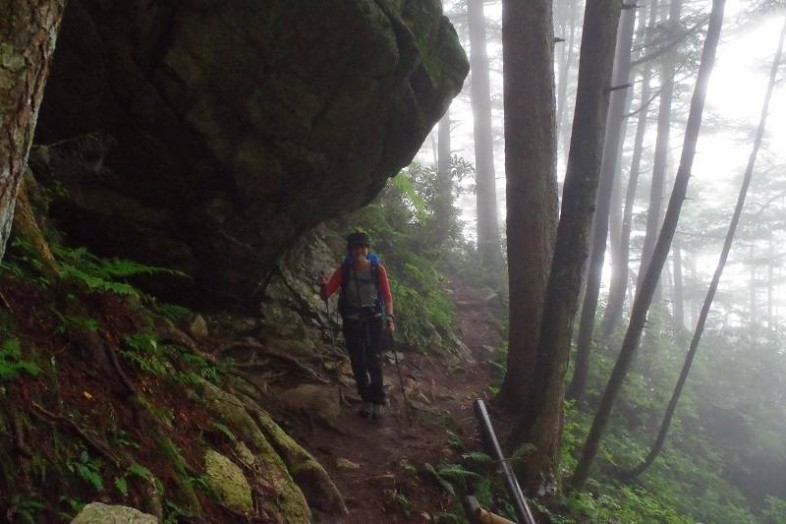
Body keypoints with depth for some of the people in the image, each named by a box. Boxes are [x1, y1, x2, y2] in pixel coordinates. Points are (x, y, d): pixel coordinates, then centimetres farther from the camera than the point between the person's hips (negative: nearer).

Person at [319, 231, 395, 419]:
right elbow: (326, 295, -6)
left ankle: (378, 401, 4)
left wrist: (390, 317, -18)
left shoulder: (377, 269, -6)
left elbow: (387, 296, -4)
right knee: (358, 362, 5)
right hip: (351, 321, 2)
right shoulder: (343, 270, -4)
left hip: (374, 319, -2)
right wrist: (323, 285, -27)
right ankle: (367, 399, 19)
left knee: (374, 361, -8)